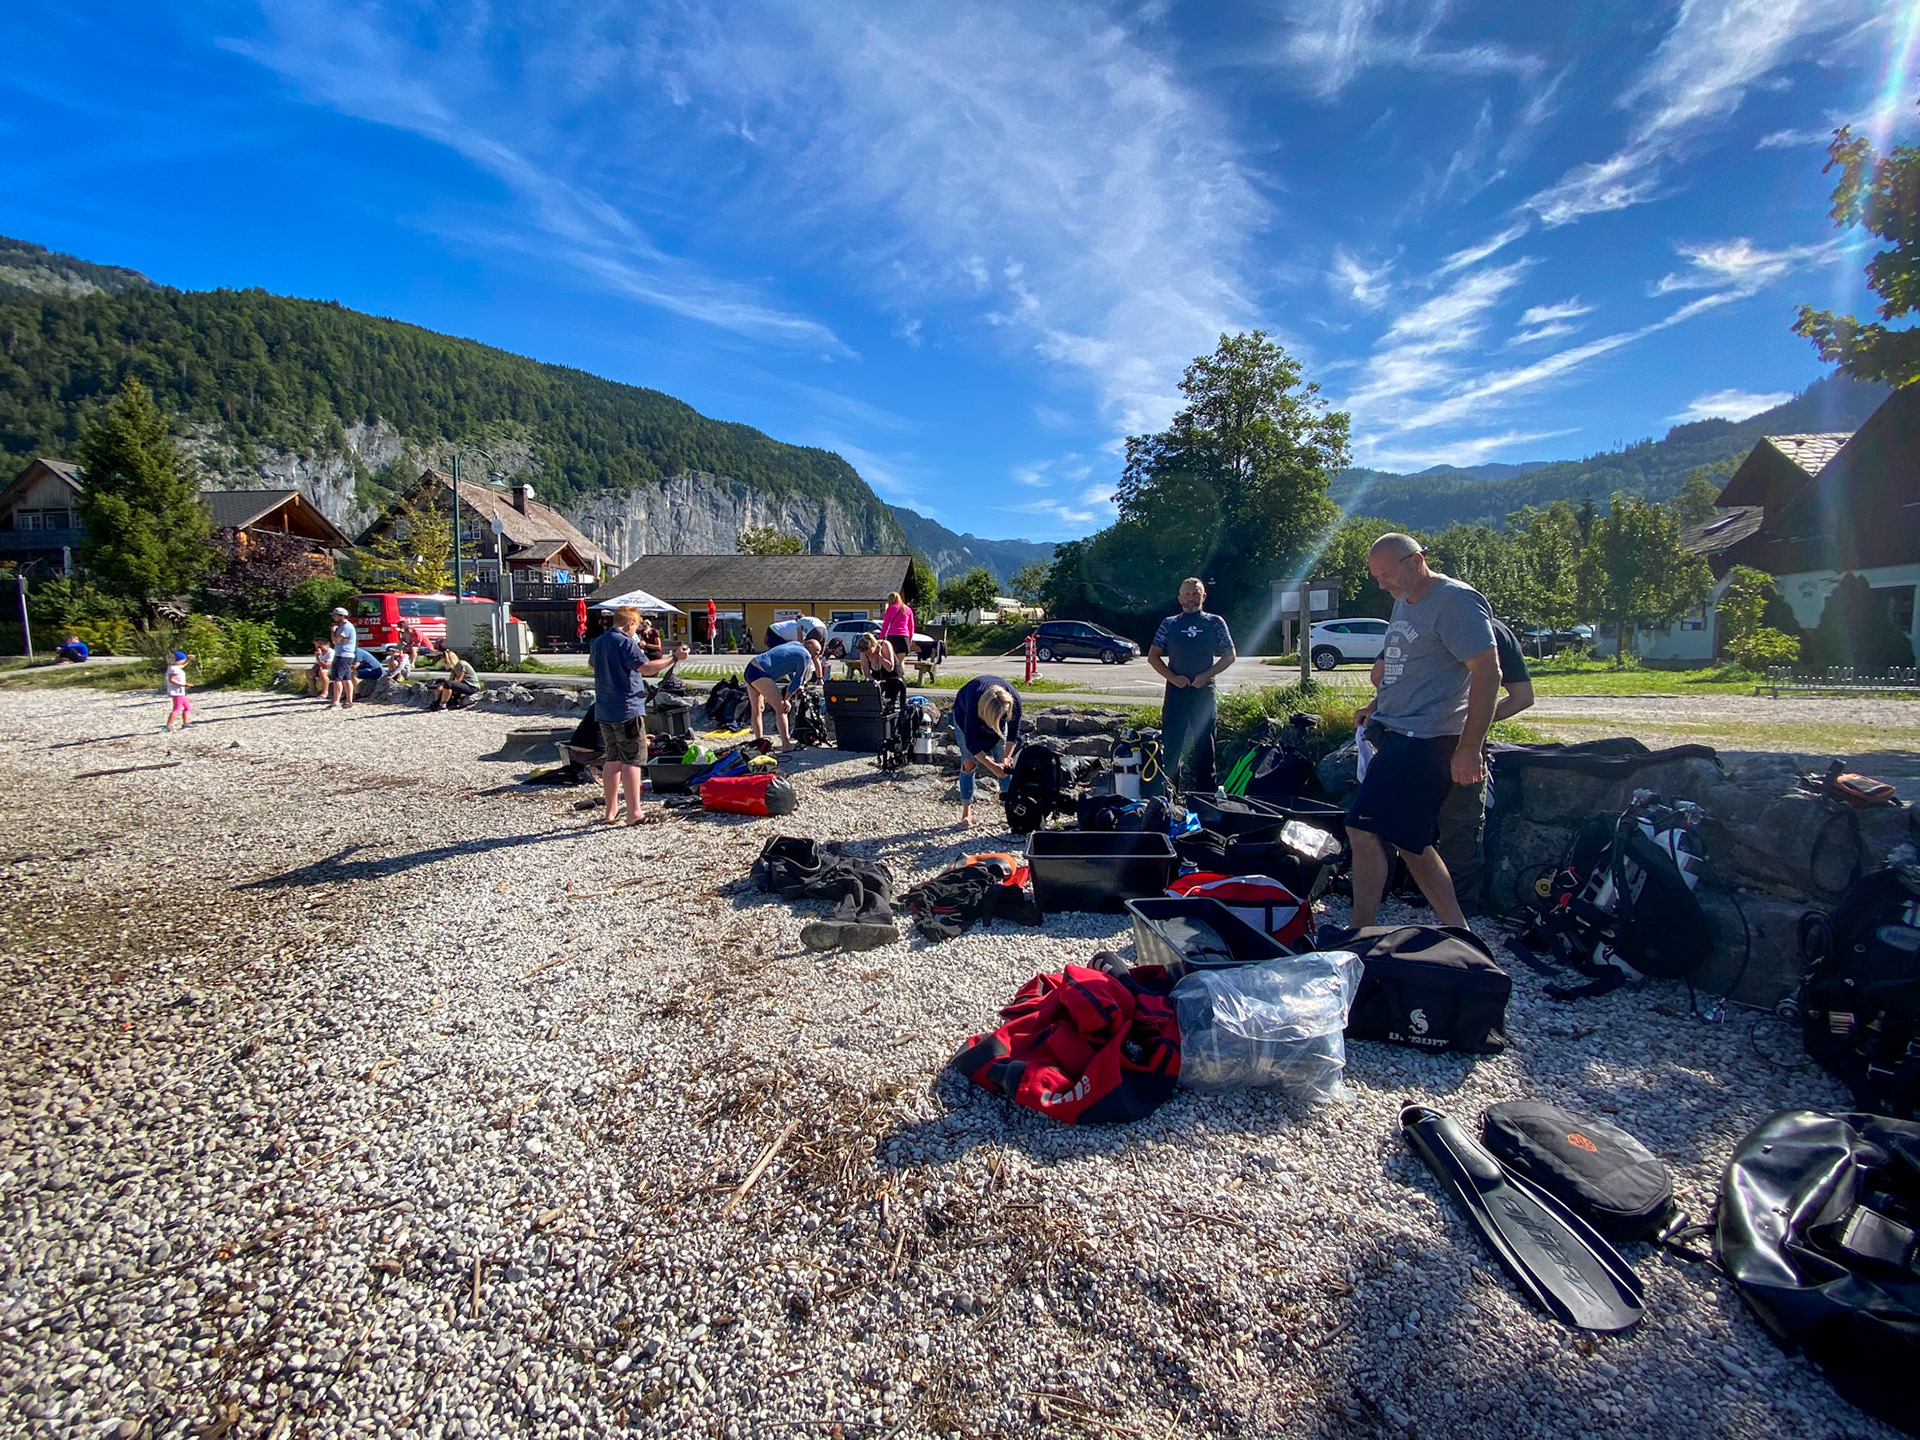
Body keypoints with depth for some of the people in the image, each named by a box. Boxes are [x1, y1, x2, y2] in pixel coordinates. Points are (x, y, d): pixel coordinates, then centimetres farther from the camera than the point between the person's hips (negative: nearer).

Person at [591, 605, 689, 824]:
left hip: (604, 711, 8)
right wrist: (674, 657, -19)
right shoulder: (626, 642, -13)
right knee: (633, 760, -6)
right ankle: (633, 813, -9)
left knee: (612, 759, 14)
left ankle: (611, 812, 17)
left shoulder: (598, 643, 13)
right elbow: (647, 668, -23)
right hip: (627, 709, -8)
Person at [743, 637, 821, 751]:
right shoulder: (805, 655, -4)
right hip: (760, 673, -10)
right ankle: (786, 744, -7)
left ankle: (759, 741, 24)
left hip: (750, 669, 10)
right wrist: (786, 699, 7)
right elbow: (798, 679, 1)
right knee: (781, 708, -7)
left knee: (756, 709, 17)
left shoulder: (795, 644, 21)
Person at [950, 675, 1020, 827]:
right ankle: (966, 811, -5)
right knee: (969, 761, -11)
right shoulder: (973, 701, -44)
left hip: (996, 713, 3)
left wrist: (1006, 757, -30)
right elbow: (971, 743, -37)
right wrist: (992, 766, -37)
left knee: (1004, 761, -5)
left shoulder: (1013, 700, -36)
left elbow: (1013, 734, -19)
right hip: (964, 714, -3)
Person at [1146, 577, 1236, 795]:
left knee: (1204, 744, 4)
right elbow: (1153, 656, 6)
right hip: (1176, 689, 0)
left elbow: (1229, 656, 7)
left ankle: (1206, 794, 11)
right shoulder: (1169, 624, 7)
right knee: (1171, 741, 0)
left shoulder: (1215, 623, 7)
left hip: (1204, 689, 0)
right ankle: (1170, 792, 8)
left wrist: (1207, 675, -8)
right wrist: (1173, 677, -7)